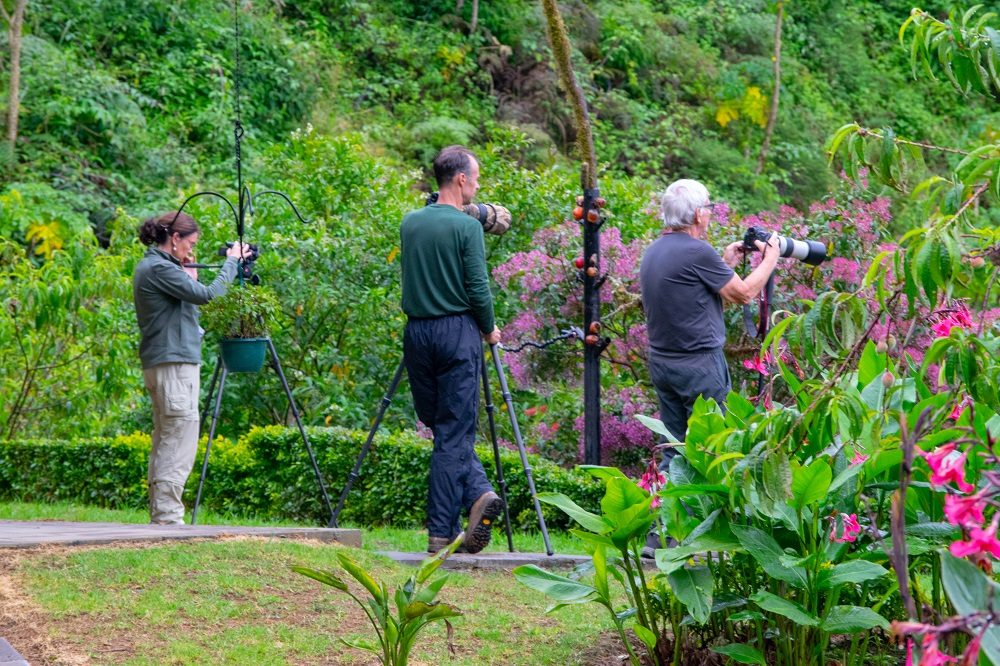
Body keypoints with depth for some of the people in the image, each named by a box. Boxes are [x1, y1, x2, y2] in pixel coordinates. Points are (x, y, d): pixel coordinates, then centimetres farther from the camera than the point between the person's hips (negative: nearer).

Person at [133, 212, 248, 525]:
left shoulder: (151, 267, 17)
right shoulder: (159, 268, -14)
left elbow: (189, 299, 20)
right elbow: (207, 294, -17)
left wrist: (189, 275, 9)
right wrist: (231, 261, -6)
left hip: (160, 366, 11)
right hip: (174, 363, -11)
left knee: (165, 444, 11)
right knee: (179, 444, -10)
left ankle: (160, 517, 13)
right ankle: (168, 517, -11)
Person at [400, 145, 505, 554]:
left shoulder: (409, 223, 7)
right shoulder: (466, 227, -9)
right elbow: (478, 288, -10)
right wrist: (490, 330, 5)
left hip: (417, 332, 5)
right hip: (457, 332, -5)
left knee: (441, 428, 14)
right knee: (454, 435, -2)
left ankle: (477, 493, 1)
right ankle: (441, 532, -3)